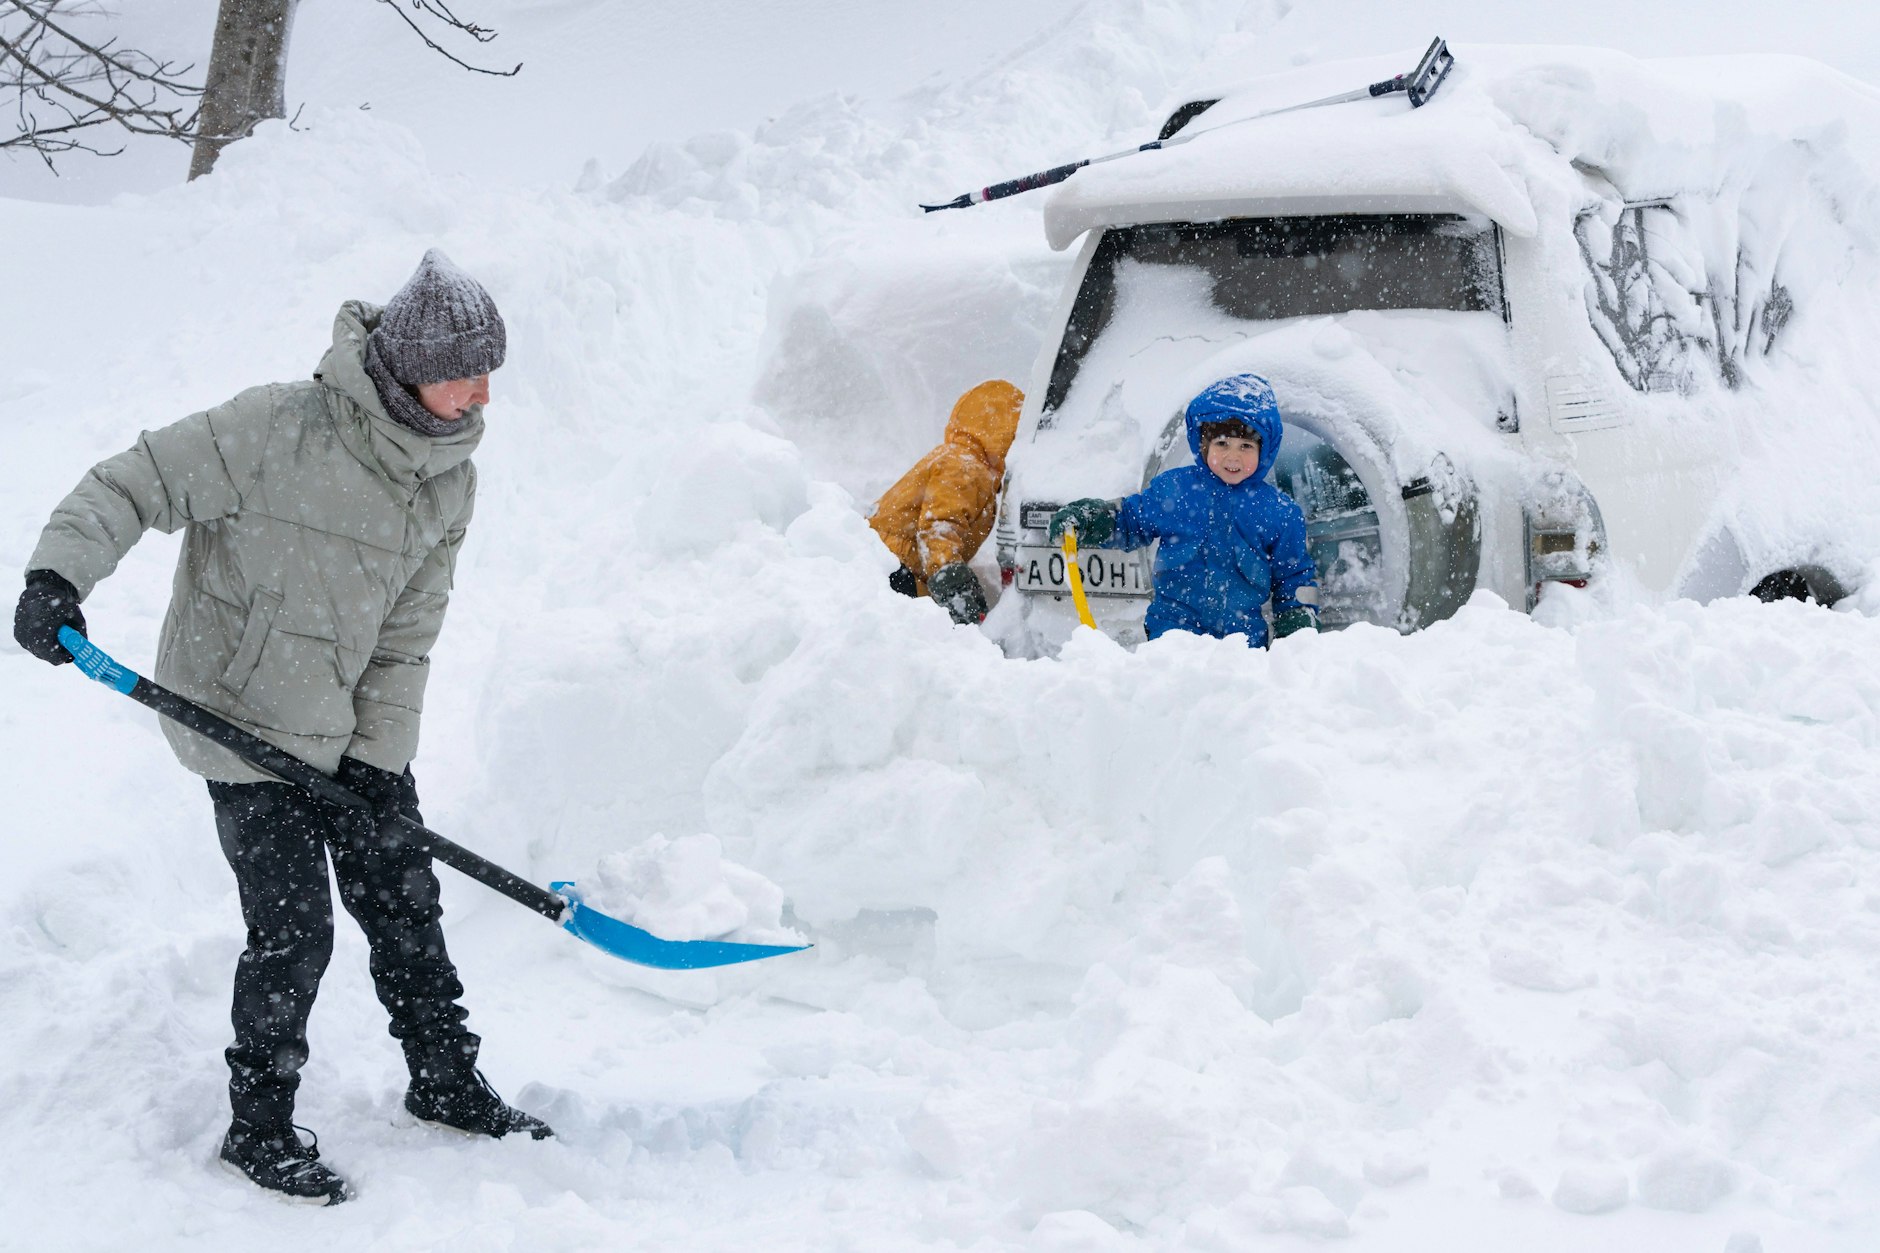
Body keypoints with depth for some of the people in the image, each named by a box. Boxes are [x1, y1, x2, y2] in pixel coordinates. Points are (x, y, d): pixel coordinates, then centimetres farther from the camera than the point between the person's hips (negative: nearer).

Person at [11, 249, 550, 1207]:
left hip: (355, 729, 6)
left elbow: (408, 632, 3)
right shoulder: (277, 429, -22)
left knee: (403, 903, 13)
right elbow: (132, 487, -18)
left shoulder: (449, 480, 0)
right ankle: (258, 1128, 14)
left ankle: (447, 1085, 32)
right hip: (248, 725, -6)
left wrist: (380, 754, -4)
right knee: (293, 930, -4)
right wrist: (59, 573, -32)